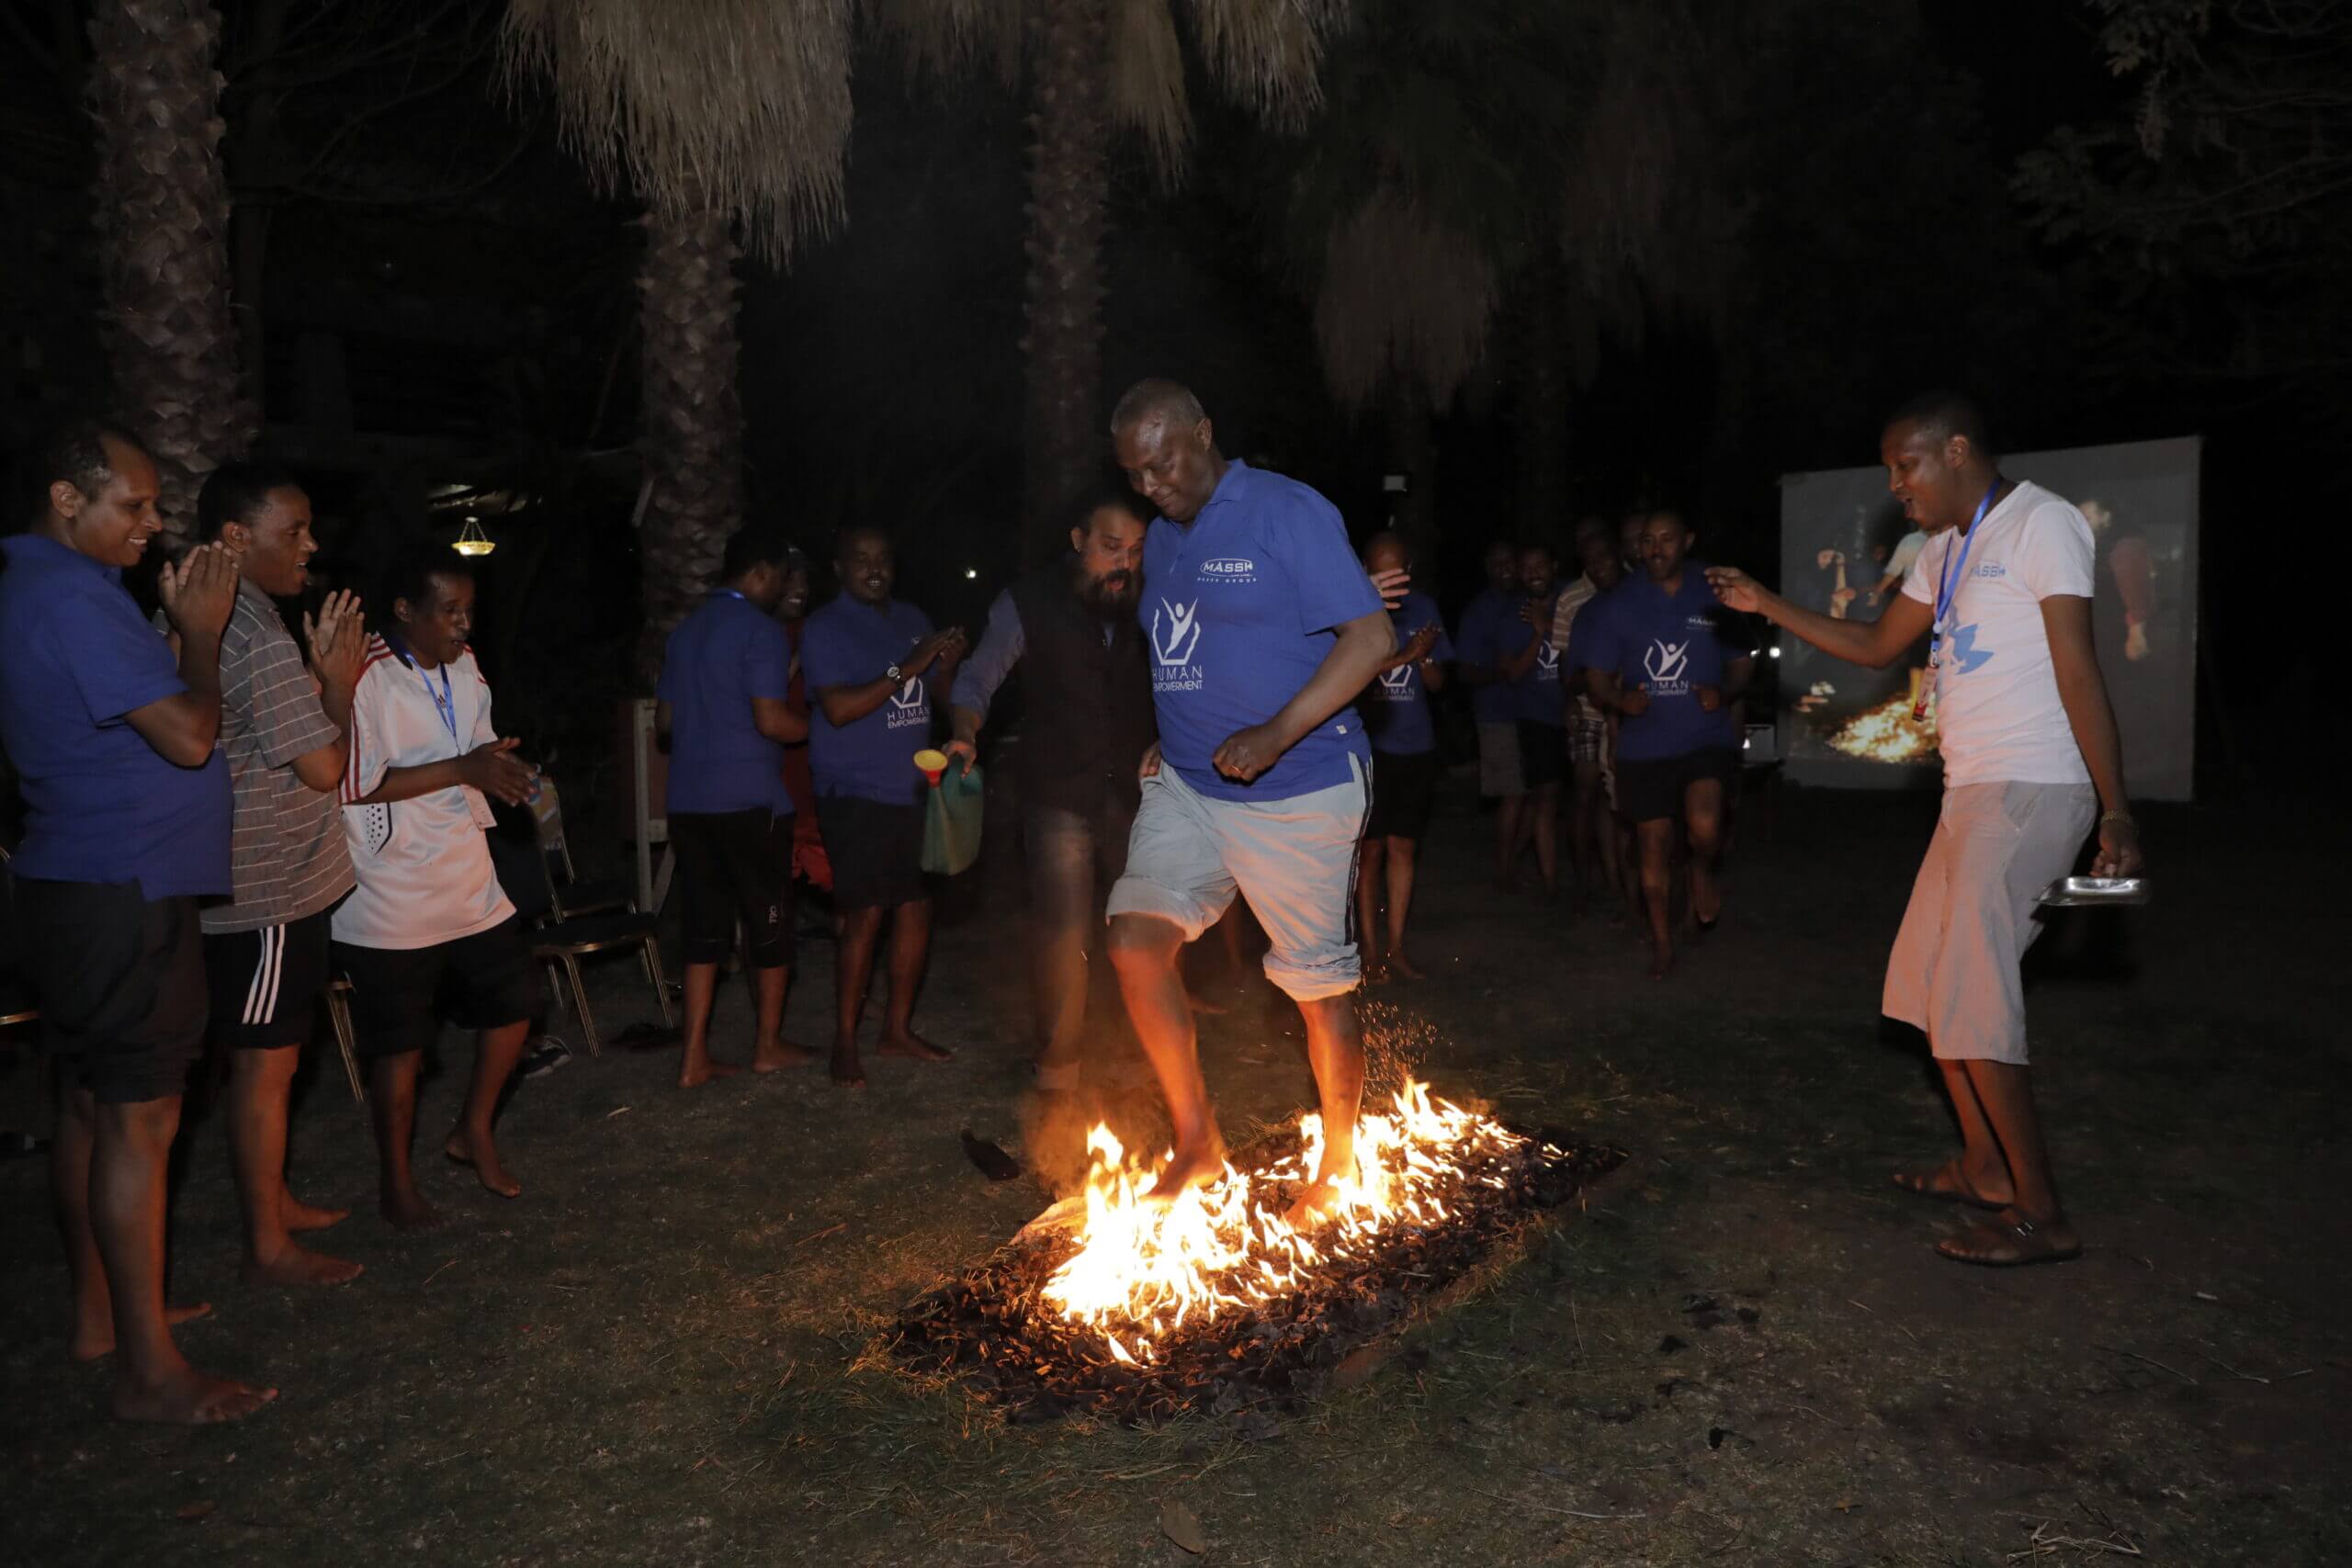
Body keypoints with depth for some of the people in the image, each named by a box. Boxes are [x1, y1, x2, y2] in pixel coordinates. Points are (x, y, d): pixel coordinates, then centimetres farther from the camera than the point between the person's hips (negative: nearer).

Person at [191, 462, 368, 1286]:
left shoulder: (212, 622, 12)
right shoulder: (261, 639, -21)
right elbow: (324, 766, -18)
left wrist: (325, 676, 8)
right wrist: (340, 681, -4)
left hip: (261, 882, 10)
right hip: (268, 889, -10)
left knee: (268, 1056, 20)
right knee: (266, 1062, 0)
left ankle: (275, 1199, 34)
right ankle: (268, 1245, 12)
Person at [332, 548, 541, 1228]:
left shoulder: (464, 667, 7)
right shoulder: (363, 676, -17)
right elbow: (352, 783, -20)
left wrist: (504, 769, -4)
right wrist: (462, 769, -24)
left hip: (470, 884, 7)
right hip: (393, 903, -7)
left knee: (513, 1005, 12)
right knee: (401, 1048, 5)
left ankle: (474, 1132, 34)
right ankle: (396, 1182, 24)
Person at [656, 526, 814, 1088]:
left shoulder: (686, 630, 14)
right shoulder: (760, 630, -10)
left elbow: (664, 720, 18)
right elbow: (772, 720, -17)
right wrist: (818, 727, 0)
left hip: (688, 802, 7)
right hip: (749, 801, -7)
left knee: (705, 926, 10)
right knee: (769, 921, 8)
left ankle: (694, 1058, 10)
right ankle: (769, 1044, 19)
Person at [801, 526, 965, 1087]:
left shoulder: (912, 619, 13)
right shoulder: (825, 629, -7)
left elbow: (935, 694, 16)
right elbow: (839, 708, -19)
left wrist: (948, 663, -6)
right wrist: (906, 669, -22)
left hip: (912, 790, 7)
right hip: (857, 794, -6)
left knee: (916, 909, 10)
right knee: (865, 917, -7)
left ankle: (897, 1028, 24)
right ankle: (844, 1043, 6)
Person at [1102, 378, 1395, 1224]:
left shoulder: (1286, 513, -11)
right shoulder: (1160, 538, 12)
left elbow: (1372, 636, -17)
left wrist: (1277, 733, -26)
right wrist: (1168, 743, 8)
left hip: (1297, 795, -6)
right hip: (1186, 787, 7)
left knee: (1319, 983, 4)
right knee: (1135, 939, -9)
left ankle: (1338, 1164, 26)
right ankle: (1197, 1140, 8)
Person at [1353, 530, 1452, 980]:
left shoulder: (1423, 608, 7)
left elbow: (1437, 683, 7)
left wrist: (1424, 657, -14)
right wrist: (1402, 656, -20)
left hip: (1416, 746, 3)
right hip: (1369, 745, -3)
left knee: (1403, 845, 8)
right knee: (1371, 847, 2)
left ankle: (1396, 946, 17)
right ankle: (1370, 948, 11)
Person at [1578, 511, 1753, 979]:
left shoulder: (1716, 595, 1)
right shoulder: (1619, 606, 2)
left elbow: (1742, 663, 9)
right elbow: (1596, 677, 6)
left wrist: (1725, 693, -13)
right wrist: (1620, 700, -16)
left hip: (1707, 736, -1)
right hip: (1644, 744, 2)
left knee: (1704, 825, -26)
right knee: (1654, 845, 8)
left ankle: (1703, 871, 10)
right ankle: (1662, 943, 27)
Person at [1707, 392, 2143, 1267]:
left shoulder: (2039, 525, -11)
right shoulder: (1947, 550, 17)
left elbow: (2079, 673, -16)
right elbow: (1876, 646, 25)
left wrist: (2116, 812, -19)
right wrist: (1767, 606, 18)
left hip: (2028, 793, -9)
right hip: (1972, 796, 9)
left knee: (1973, 1001, -9)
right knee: (1931, 982, 14)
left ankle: (2039, 1216, 2)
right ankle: (1984, 1169, 28)